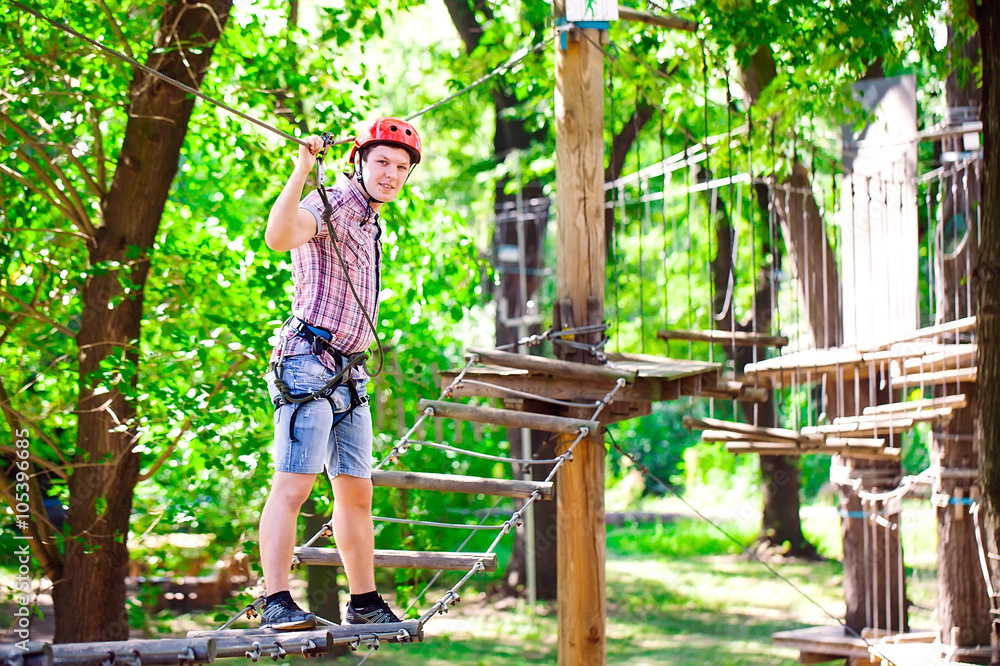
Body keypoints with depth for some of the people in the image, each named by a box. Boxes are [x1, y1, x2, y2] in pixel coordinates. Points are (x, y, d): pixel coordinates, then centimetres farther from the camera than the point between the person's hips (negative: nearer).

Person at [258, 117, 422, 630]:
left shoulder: (369, 222, 21)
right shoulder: (330, 206, -8)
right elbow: (279, 236, -31)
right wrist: (303, 169, -35)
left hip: (348, 375, 9)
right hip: (309, 363, -9)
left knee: (356, 491, 11)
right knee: (293, 486, -14)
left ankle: (364, 603, 18)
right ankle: (276, 604, -19)